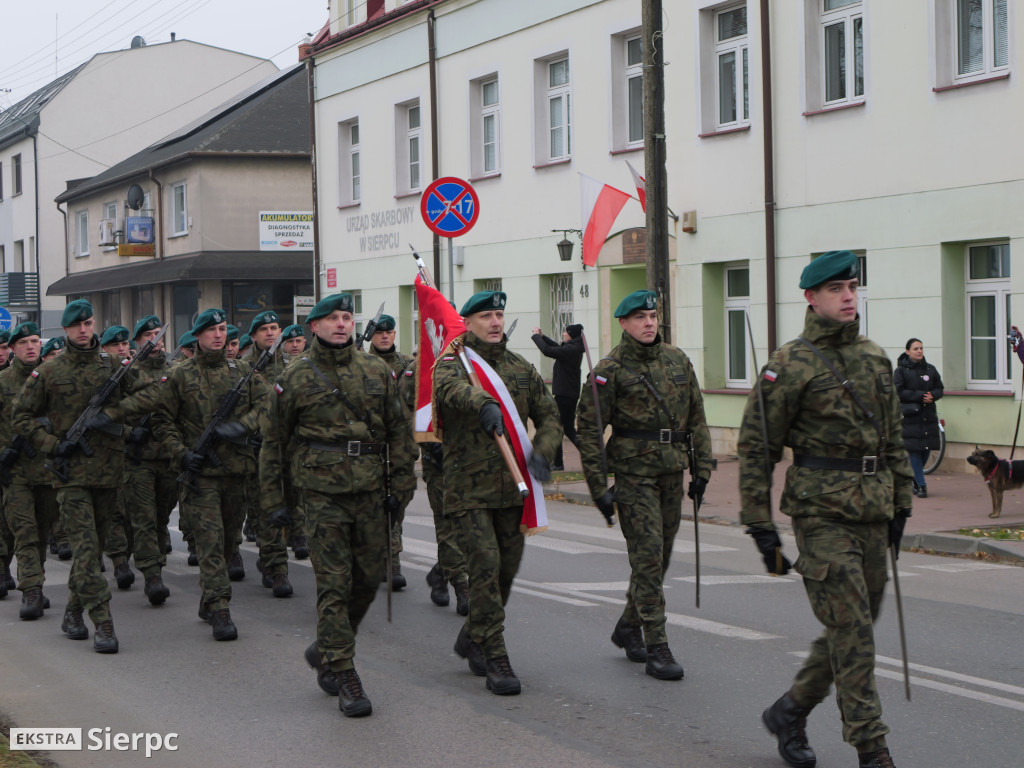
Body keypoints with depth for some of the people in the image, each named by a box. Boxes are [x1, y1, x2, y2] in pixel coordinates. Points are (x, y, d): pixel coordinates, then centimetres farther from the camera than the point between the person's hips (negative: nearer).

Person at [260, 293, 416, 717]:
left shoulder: (377, 371, 8)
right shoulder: (295, 378, 1)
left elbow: (398, 430, 13)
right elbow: (275, 443, 7)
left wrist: (401, 486, 7)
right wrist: (273, 501, 4)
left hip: (370, 491, 4)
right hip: (323, 492, -3)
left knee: (368, 578, 8)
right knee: (334, 585, -6)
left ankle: (325, 649, 30)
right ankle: (344, 679, -2)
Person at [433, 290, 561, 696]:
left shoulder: (522, 368, 13)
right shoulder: (452, 363, -3)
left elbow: (549, 417, 13)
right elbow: (450, 387, -27)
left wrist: (541, 453, -8)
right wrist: (485, 404, -47)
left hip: (513, 486, 5)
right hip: (469, 486, -5)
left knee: (508, 567, 10)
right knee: (486, 566, -12)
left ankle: (471, 638, 32)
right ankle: (495, 660, -7)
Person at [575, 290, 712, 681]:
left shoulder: (677, 359, 9)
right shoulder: (611, 369, -7)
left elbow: (696, 417, 15)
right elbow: (588, 428, -7)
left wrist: (701, 469, 9)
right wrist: (599, 487, -10)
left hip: (672, 472, 6)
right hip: (633, 472, -6)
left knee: (660, 555, 12)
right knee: (647, 556, -9)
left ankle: (628, 627, 32)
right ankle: (656, 649, -6)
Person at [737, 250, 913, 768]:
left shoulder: (875, 359, 14)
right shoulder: (790, 365, -6)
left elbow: (893, 439, 21)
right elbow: (755, 446, -6)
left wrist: (900, 503, 17)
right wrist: (760, 525, -9)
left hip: (872, 513, 7)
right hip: (822, 513, -7)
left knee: (853, 627, 11)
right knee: (851, 631, -9)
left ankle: (789, 712, 29)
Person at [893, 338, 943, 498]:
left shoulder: (930, 369, 13)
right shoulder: (901, 370, -1)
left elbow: (939, 389, 13)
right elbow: (899, 392, -10)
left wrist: (932, 396, -10)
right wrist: (921, 396, -15)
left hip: (929, 415, 4)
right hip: (910, 415, -4)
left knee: (926, 450, 4)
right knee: (914, 450, -8)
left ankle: (914, 481, 22)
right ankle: (921, 485, -6)